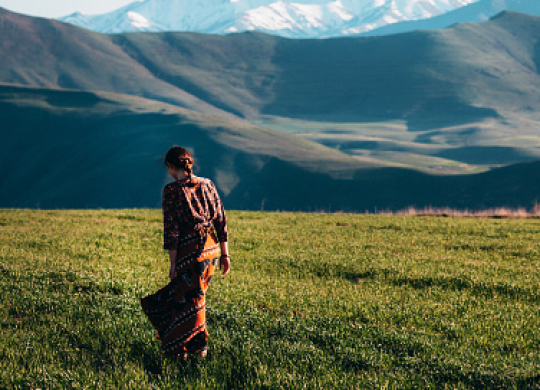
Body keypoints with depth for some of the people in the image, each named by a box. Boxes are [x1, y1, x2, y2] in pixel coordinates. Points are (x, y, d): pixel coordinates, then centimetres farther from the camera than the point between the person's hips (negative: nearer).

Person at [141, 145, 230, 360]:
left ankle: (198, 347, 16)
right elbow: (221, 220, 8)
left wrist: (173, 263, -7)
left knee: (192, 301, 7)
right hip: (212, 248, 6)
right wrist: (225, 254, 13)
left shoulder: (171, 190, -10)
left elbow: (171, 229, -12)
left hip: (190, 250, -6)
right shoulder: (207, 184, 7)